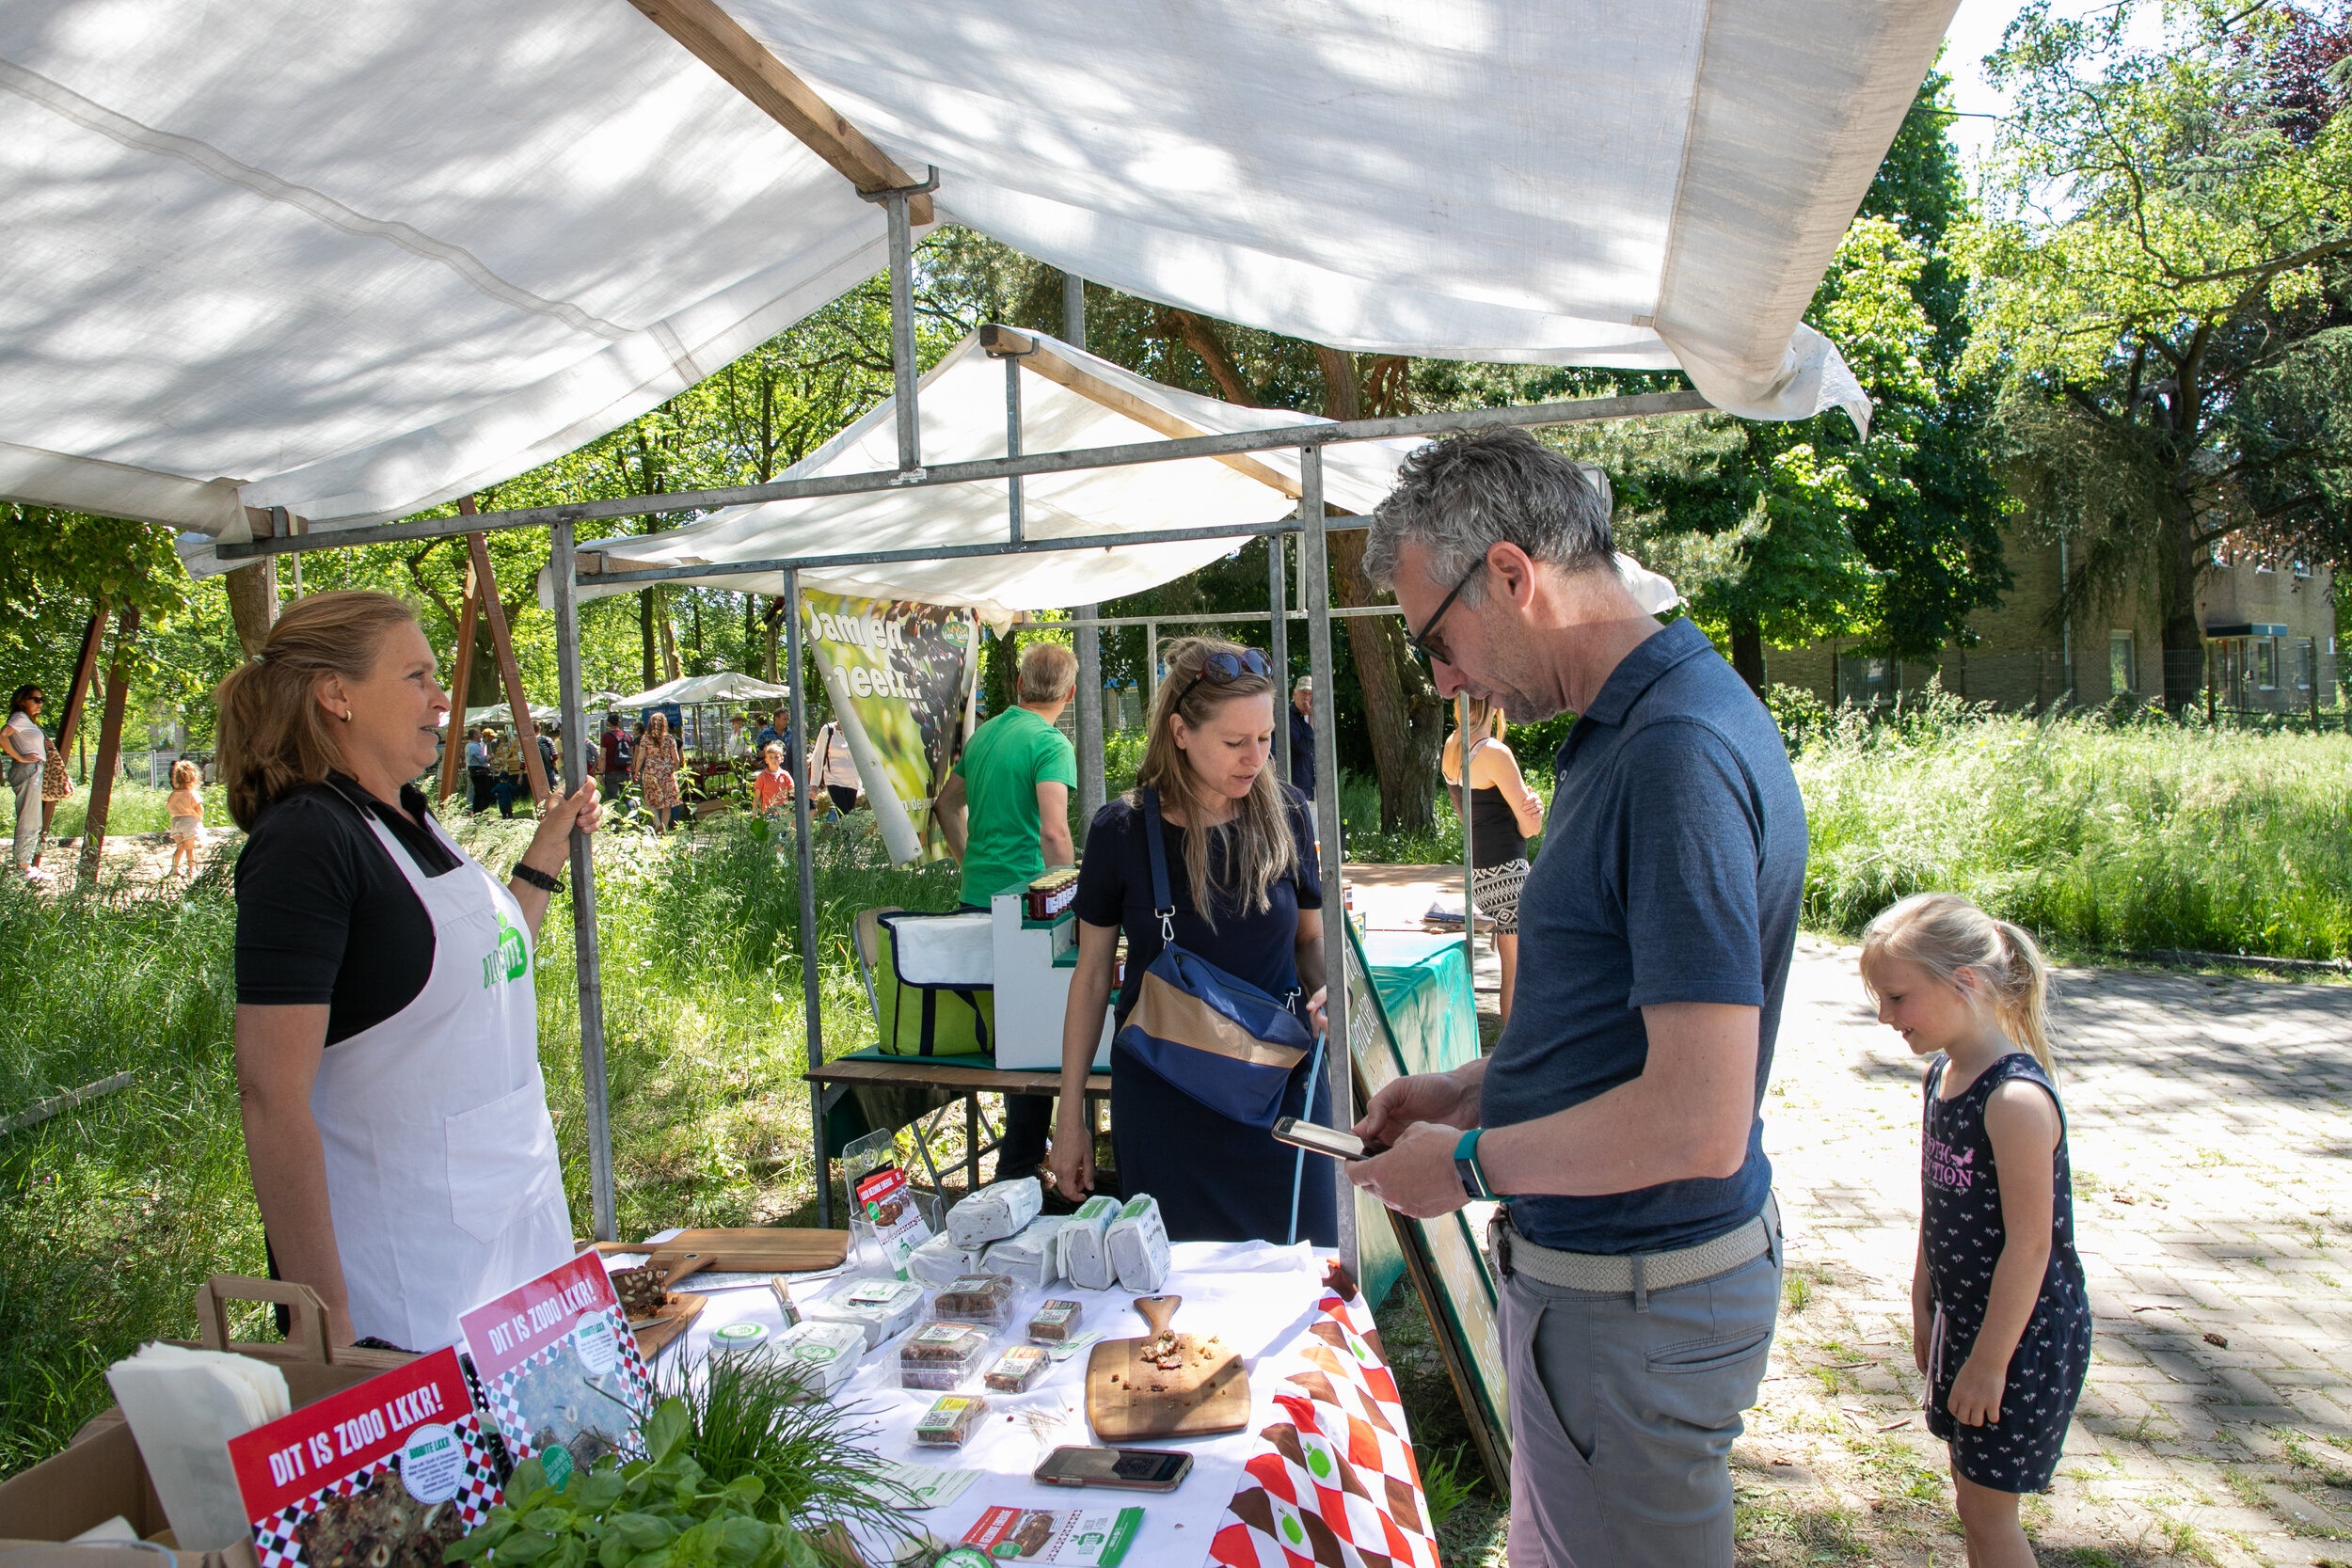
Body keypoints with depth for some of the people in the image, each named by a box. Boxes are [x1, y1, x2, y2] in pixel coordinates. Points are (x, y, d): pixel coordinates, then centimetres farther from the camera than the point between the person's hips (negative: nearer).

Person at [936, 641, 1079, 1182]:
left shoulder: (984, 733, 13)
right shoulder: (1050, 744, -11)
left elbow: (948, 804, 24)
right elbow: (1054, 831, -23)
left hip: (976, 896, 8)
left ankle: (1026, 1144, 32)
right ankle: (1017, 1168, 6)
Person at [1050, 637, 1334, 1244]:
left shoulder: (1283, 813, -3)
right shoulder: (1123, 830, -8)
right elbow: (1091, 976, -1)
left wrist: (1323, 992, -12)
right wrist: (1070, 1116, 1)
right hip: (1163, 1098, -1)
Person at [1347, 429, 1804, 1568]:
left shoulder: (1679, 753, -27)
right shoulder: (1630, 728, 6)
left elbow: (1697, 1124, -29)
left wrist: (1469, 1165, -17)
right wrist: (1471, 1090, 9)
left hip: (1634, 1307, -9)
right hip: (1595, 1271, 9)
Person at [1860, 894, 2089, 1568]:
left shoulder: (2016, 1099, -27)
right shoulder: (1941, 1076, 1)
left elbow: (2030, 1243, -25)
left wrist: (1989, 1361, -19)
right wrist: (1924, 1305, 16)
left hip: (2023, 1333, -8)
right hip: (1963, 1320, 8)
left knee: (1986, 1511, 4)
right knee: (1969, 1484, 20)